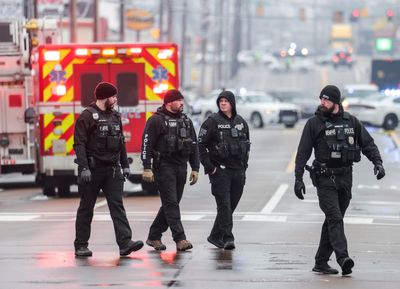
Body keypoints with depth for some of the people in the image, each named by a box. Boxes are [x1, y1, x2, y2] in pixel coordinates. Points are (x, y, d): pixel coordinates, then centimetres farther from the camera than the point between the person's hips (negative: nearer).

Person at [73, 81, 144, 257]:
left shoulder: (115, 116, 13)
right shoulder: (87, 116, -8)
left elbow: (120, 142, 20)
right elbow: (79, 144, -14)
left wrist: (125, 165, 15)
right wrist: (83, 168, -22)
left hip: (112, 170, 6)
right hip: (92, 170, -6)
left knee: (117, 205, -4)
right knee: (86, 208, 4)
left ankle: (125, 243, -13)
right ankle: (81, 246, 12)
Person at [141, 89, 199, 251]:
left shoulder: (186, 121, 16)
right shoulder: (156, 120, -4)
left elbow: (194, 146, 19)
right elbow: (146, 145, -8)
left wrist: (195, 168, 13)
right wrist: (147, 168, -15)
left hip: (181, 168, 7)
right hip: (164, 166, -7)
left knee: (171, 204, 9)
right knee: (171, 204, -11)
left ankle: (154, 236, 19)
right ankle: (180, 239, -15)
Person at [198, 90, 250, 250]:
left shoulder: (241, 122, 11)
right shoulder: (212, 121, -5)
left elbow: (247, 144, 22)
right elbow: (201, 145, -6)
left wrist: (244, 164, 13)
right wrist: (209, 167, -12)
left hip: (238, 171, 5)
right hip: (220, 170, -5)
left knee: (231, 205, 8)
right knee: (224, 204, -13)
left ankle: (215, 236, 21)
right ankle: (228, 238, -15)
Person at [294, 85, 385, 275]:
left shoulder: (351, 121, 7)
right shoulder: (314, 123, -2)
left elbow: (367, 143, 12)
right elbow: (303, 153, -2)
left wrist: (377, 162, -4)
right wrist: (298, 179, -7)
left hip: (345, 178, 4)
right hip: (325, 179, -4)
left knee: (333, 220, 8)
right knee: (334, 218, -17)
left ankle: (321, 263, 14)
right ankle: (343, 258, -29)